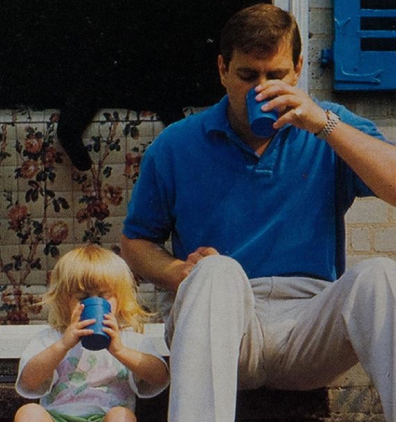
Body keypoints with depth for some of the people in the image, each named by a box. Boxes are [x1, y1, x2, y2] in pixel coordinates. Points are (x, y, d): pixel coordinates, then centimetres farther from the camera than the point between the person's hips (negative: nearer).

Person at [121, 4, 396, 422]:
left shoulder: (330, 131, 12)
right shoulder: (175, 147, 12)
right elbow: (135, 241, 17)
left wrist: (325, 124, -12)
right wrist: (179, 272, -6)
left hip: (310, 327, 1)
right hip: (214, 319, 0)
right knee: (218, 271, -35)